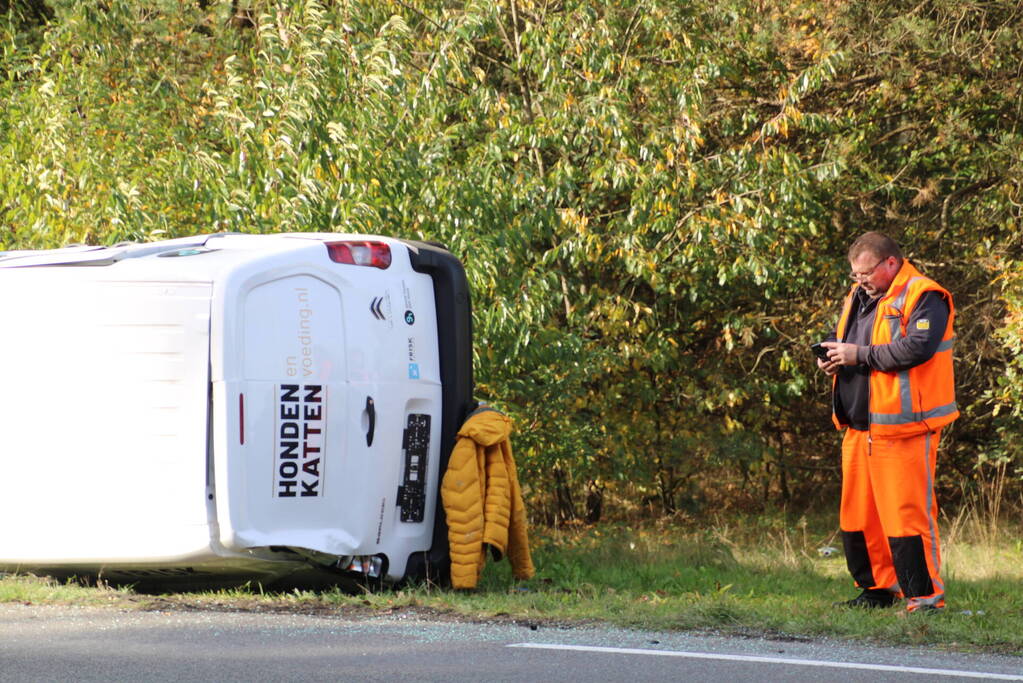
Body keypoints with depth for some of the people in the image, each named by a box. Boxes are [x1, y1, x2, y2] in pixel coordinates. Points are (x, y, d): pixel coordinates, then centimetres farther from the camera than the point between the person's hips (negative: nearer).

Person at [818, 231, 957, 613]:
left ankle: (925, 595, -3)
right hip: (859, 426, 9)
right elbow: (843, 340, 30)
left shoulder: (923, 297, -9)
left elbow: (917, 348, -23)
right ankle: (878, 589, 23)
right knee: (857, 512, 11)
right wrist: (833, 357, 6)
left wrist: (860, 355, -18)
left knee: (907, 510, -9)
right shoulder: (859, 296, 17)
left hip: (903, 427, -9)